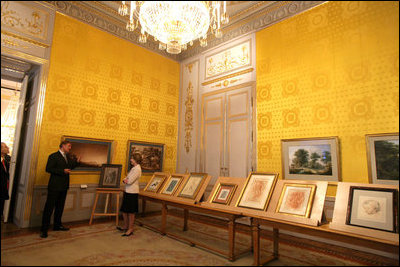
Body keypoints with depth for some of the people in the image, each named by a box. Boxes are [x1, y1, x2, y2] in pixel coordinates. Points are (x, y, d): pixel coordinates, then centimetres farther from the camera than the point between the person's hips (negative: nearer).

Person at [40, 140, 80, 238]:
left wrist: (77, 162, 6)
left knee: (60, 206, 17)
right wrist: (63, 171, -22)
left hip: (64, 186, 8)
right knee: (49, 207, -1)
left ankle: (57, 225, 30)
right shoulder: (53, 156, -10)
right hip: (55, 186, -8)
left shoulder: (68, 157, 14)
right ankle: (44, 229, 8)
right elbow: (48, 169, -16)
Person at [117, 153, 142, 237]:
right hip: (127, 192, 10)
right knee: (124, 210, 17)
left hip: (132, 193, -10)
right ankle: (125, 226, 33)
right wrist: (124, 180, -8)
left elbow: (130, 181, -21)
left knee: (131, 212, 2)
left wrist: (126, 180, -1)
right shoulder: (133, 168, 15)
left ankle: (130, 229, 15)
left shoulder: (137, 169, -17)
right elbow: (126, 179, 14)